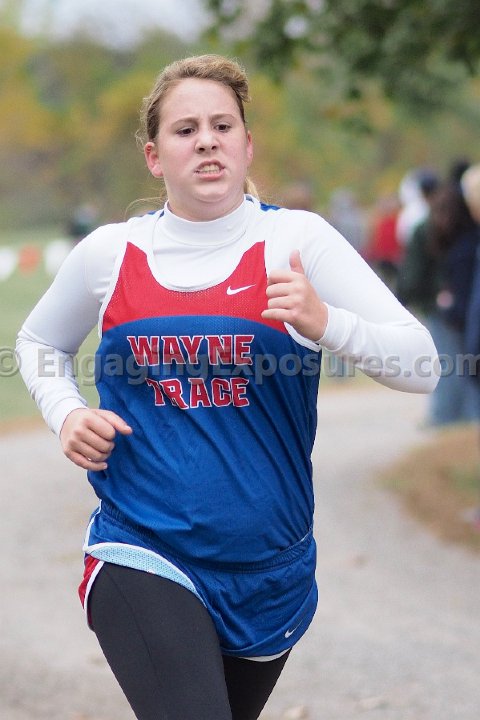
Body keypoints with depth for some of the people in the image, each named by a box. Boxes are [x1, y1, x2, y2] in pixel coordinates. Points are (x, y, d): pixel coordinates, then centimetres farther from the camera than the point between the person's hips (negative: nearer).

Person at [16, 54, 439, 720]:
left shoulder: (297, 239, -5)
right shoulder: (109, 253, 1)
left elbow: (421, 366, -10)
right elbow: (38, 344, 21)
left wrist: (324, 322, -28)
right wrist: (67, 414, 1)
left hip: (270, 567, 1)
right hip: (143, 557, -1)